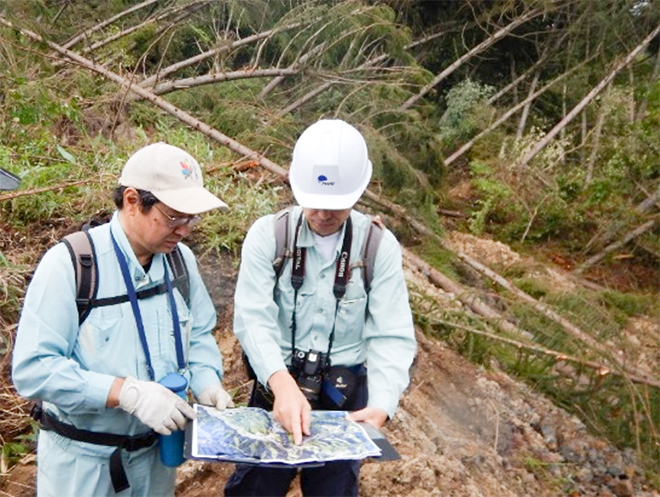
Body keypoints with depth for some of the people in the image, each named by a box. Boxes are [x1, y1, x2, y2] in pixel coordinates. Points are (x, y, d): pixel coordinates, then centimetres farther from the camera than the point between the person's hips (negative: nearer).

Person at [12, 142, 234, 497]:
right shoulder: (68, 264, -19)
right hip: (83, 461, -4)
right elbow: (32, 368, -23)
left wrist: (207, 383, -10)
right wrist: (128, 392, -30)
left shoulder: (181, 259, -4)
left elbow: (199, 335, 8)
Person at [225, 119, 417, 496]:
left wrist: (381, 405, -28)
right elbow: (254, 319, -18)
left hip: (346, 396, 1)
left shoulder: (380, 246, -7)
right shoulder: (268, 235, -9)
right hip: (277, 389, 0)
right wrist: (282, 382, -36)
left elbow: (392, 337, -11)